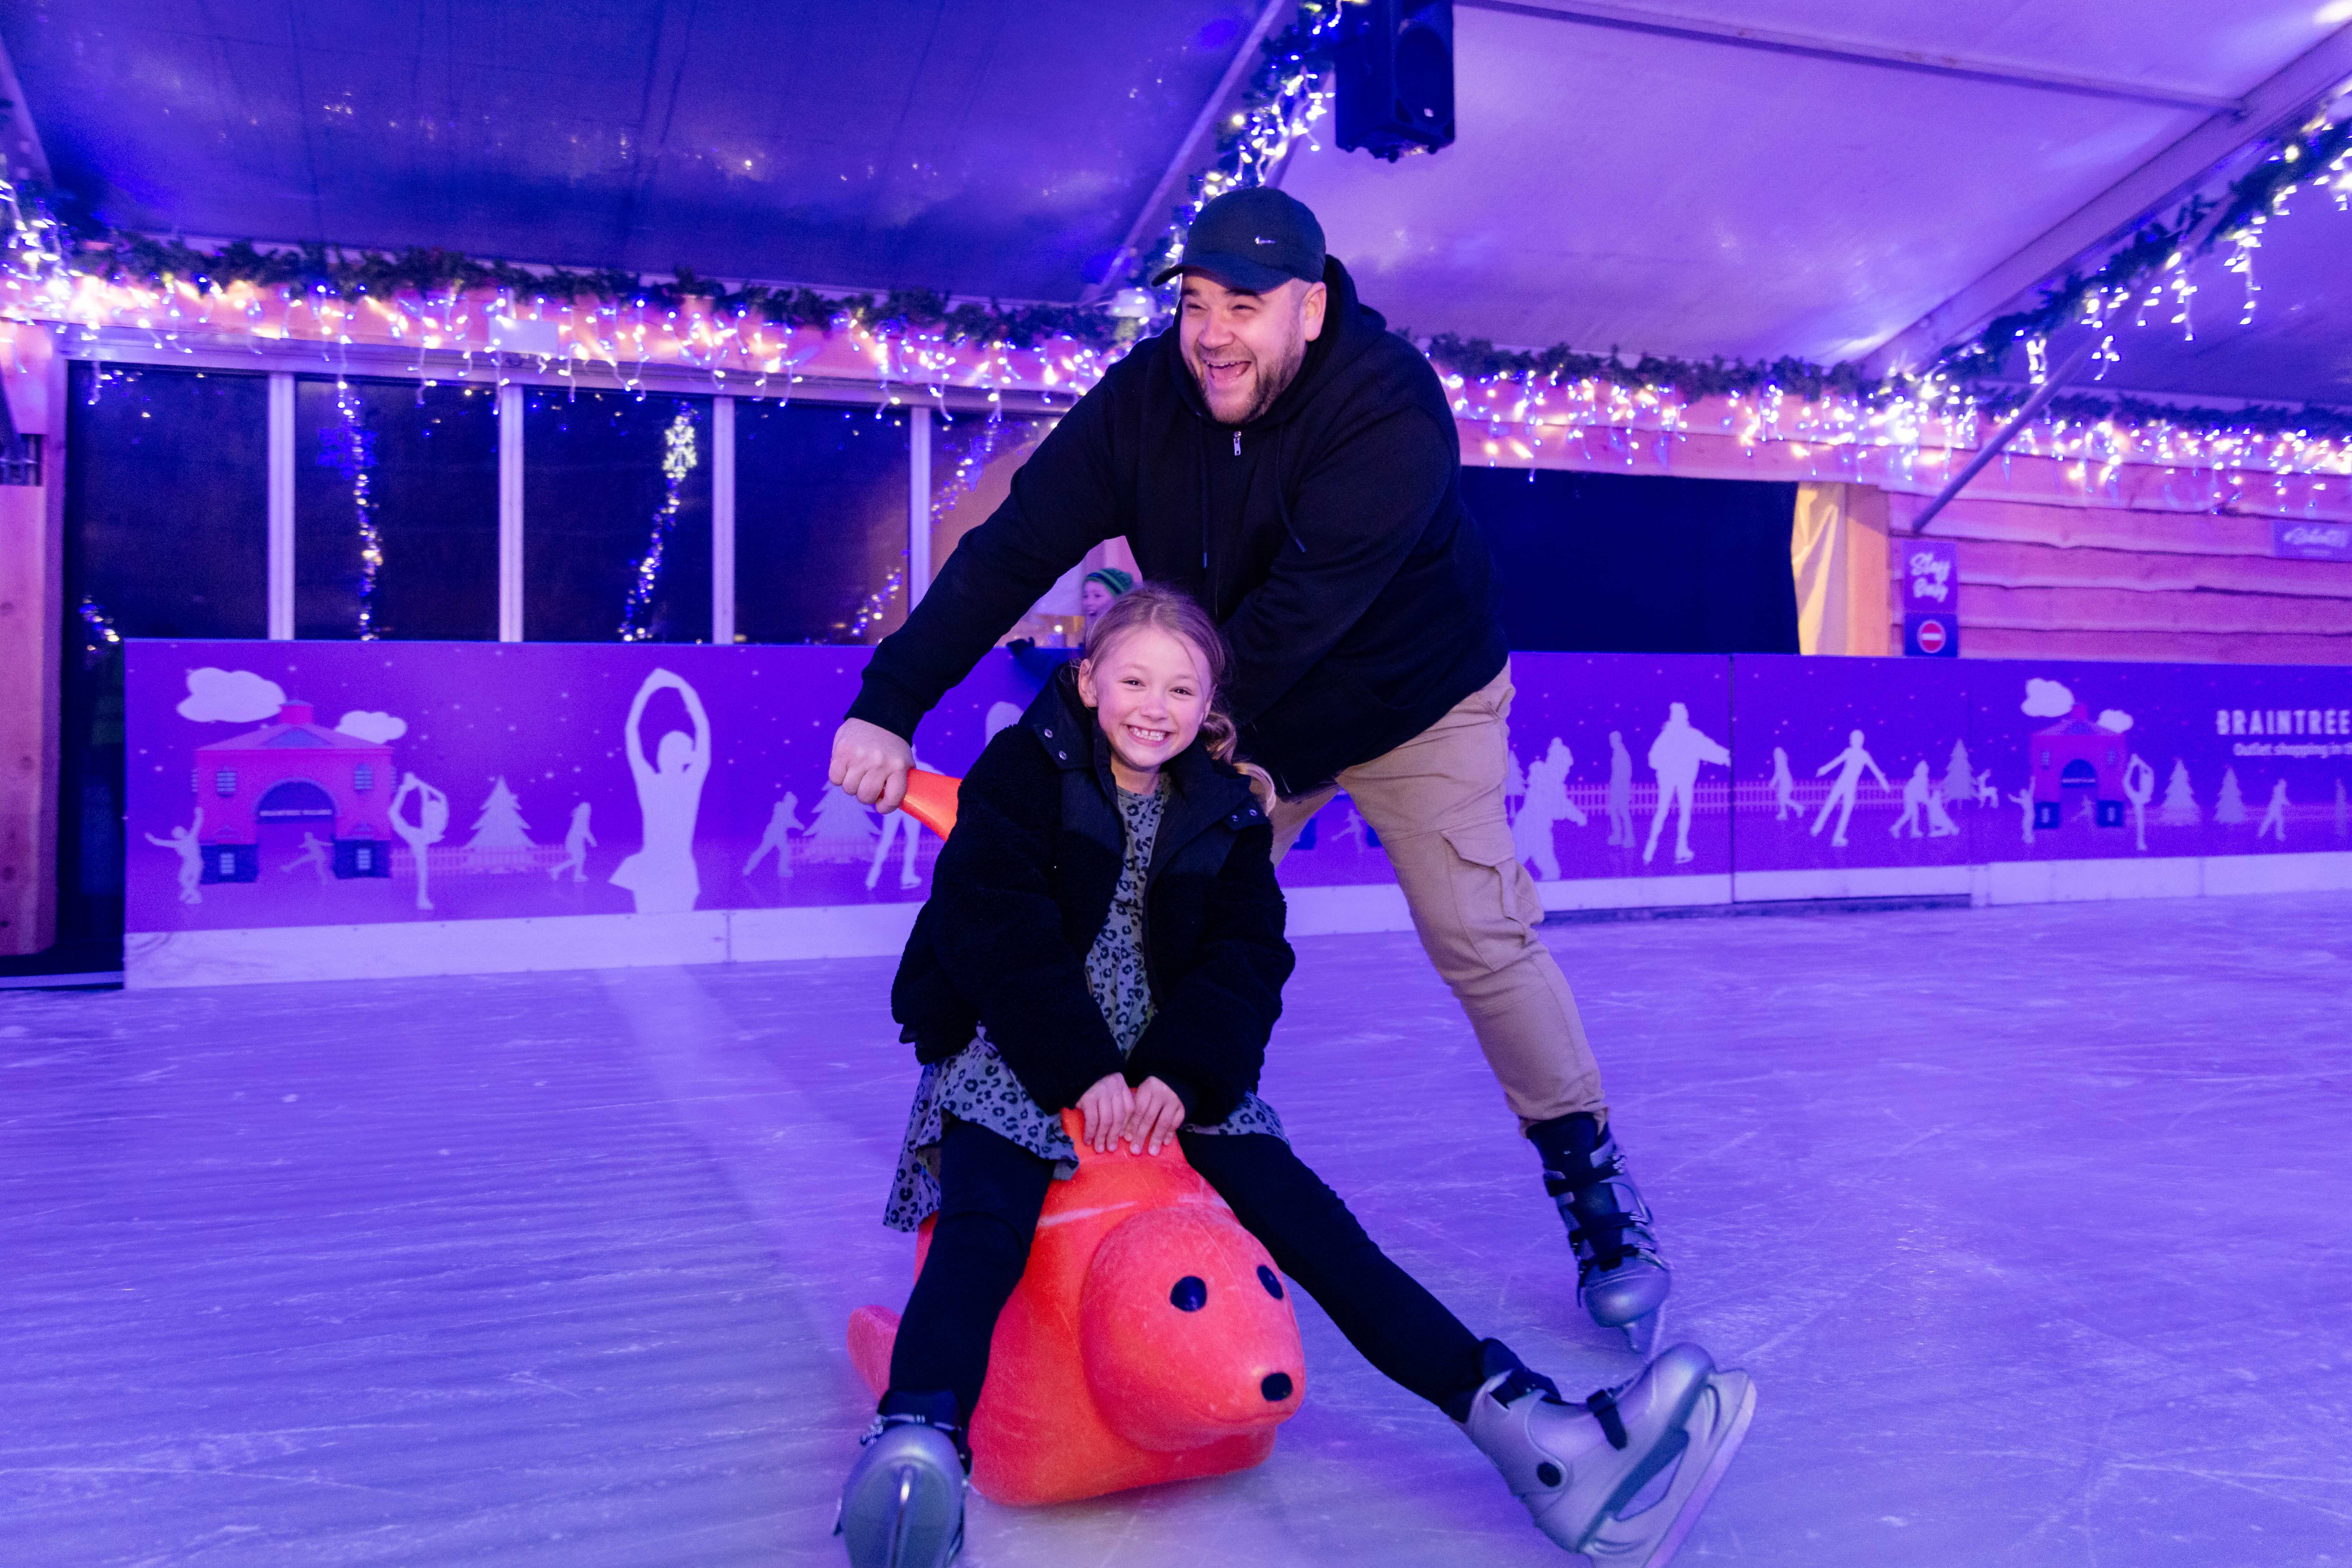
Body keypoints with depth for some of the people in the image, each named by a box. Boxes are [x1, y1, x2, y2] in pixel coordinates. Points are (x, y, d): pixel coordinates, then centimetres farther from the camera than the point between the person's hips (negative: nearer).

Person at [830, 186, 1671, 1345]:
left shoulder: (1389, 410, -31)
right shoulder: (1145, 399, -17)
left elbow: (1299, 615, -36)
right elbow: (1013, 552, -21)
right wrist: (888, 704, -30)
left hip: (1415, 705, -4)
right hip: (1243, 726, 5)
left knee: (1479, 936, -10)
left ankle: (1594, 1185, 7)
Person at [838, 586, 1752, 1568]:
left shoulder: (1225, 810, 12)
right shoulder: (1024, 770, -1)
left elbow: (1247, 957, 1)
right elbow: (996, 927, -13)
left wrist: (1183, 1073, -18)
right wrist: (1082, 1071, -22)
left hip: (1171, 1070, 3)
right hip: (1016, 1055, -3)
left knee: (1303, 1215, -14)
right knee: (986, 1221, -32)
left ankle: (1523, 1426, -23)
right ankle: (917, 1451, -53)